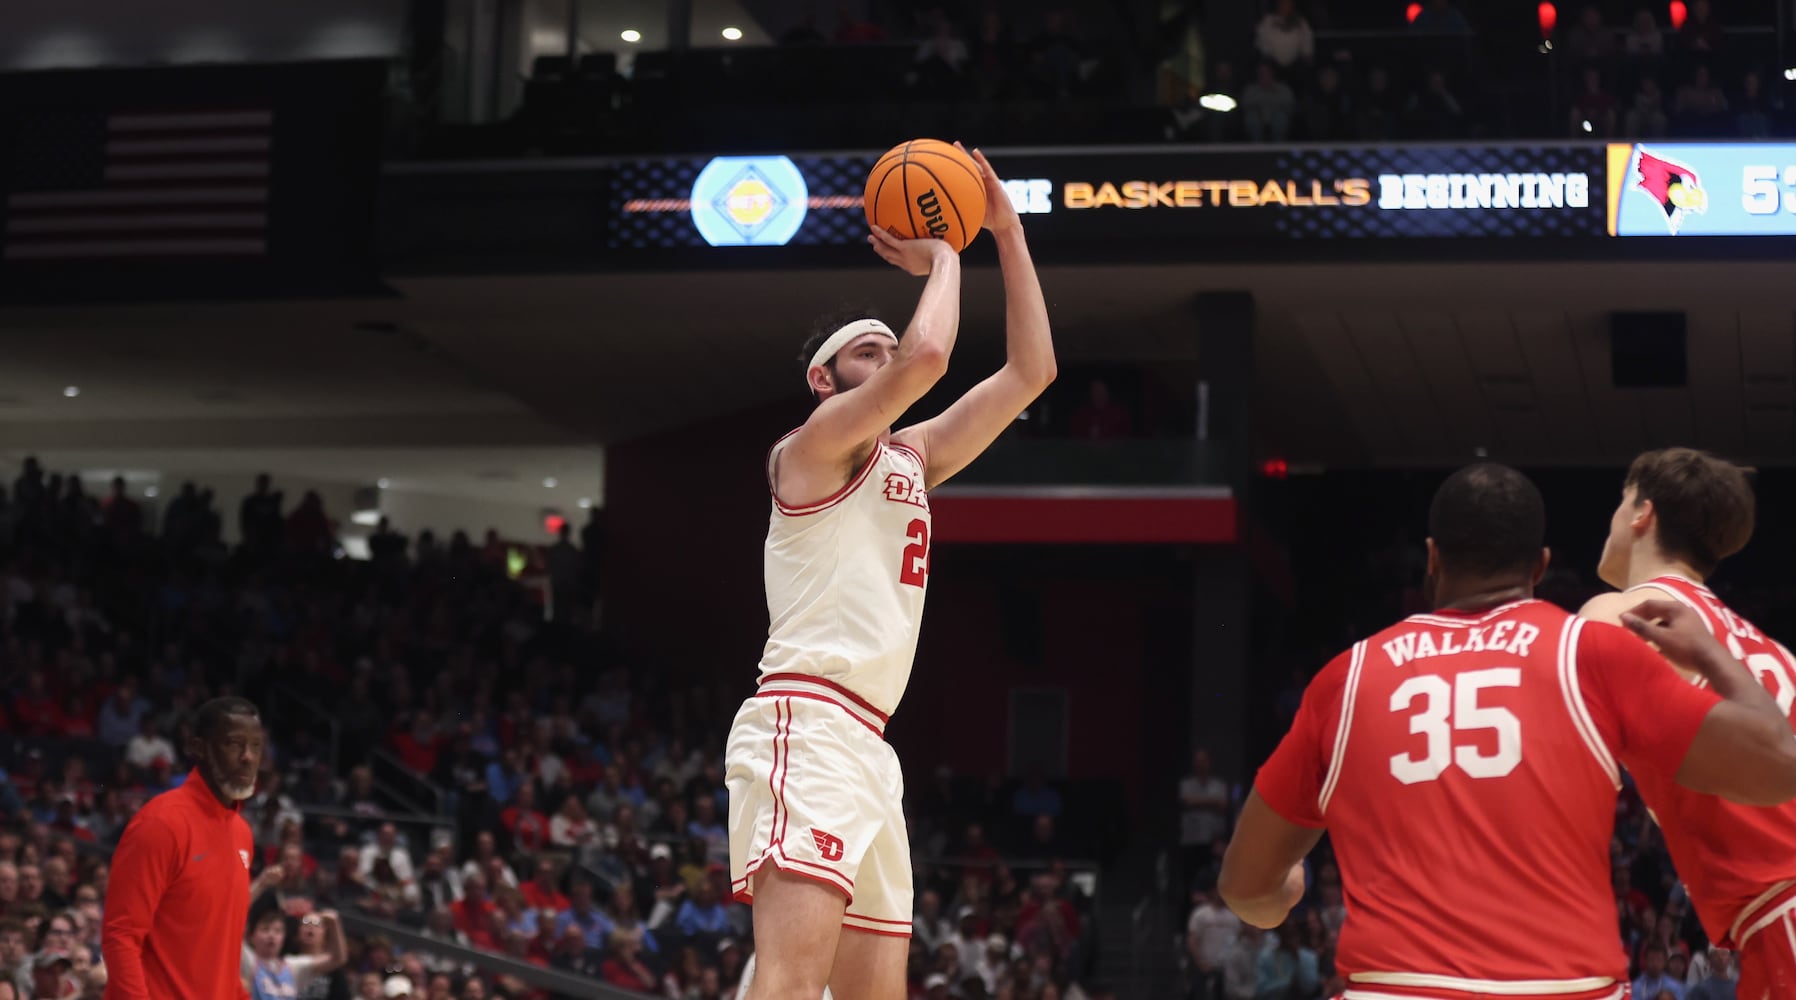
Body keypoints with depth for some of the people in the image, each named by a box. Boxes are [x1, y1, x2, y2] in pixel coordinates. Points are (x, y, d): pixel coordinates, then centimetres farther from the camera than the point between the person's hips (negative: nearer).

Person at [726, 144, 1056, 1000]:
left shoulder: (911, 460, 24)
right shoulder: (812, 446, 0)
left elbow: (1030, 372, 23)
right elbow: (927, 356, -17)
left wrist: (1007, 236, 18)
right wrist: (942, 259, 1)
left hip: (867, 745, 9)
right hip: (804, 726, -9)